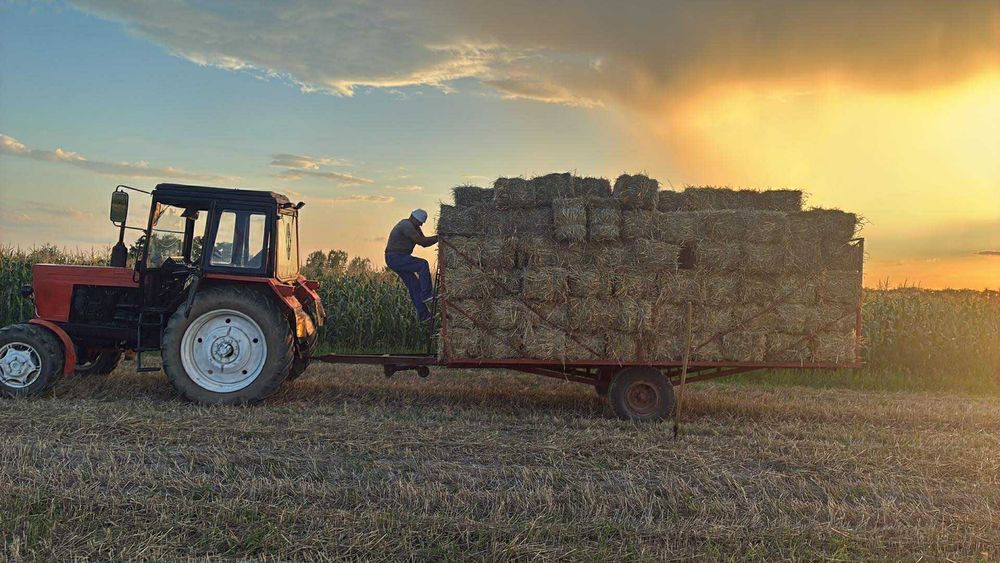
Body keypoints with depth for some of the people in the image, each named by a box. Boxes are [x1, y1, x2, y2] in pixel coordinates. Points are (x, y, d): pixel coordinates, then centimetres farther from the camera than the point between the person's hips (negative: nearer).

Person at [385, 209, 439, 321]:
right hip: (396, 258, -11)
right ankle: (426, 294, -22)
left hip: (397, 258, 11)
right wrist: (437, 237, -16)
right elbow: (421, 241, -23)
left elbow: (424, 243, 15)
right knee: (423, 265, -23)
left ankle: (423, 315, 6)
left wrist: (437, 238, 1)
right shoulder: (407, 226, -17)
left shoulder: (412, 226, 16)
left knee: (414, 285, 6)